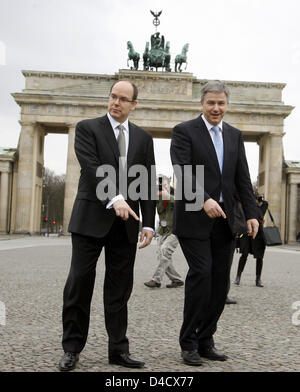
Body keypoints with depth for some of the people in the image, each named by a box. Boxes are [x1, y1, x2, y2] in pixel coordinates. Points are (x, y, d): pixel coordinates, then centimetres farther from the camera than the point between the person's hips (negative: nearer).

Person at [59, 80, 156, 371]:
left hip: (126, 222, 3)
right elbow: (92, 168, -13)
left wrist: (148, 224, 2)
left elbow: (148, 183, 9)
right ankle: (72, 348, 13)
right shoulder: (87, 128, 2)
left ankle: (118, 350, 16)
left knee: (120, 288, 7)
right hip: (92, 217, -3)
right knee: (80, 282, 0)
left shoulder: (143, 138, 12)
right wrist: (115, 199, -27)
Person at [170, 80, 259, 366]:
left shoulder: (235, 136, 15)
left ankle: (205, 340, 19)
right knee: (201, 274, -11)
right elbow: (184, 173, -15)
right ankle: (189, 342, 5)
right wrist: (205, 200, -30)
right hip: (194, 219, -5)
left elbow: (243, 179, 12)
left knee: (220, 281, 5)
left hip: (223, 220, 5)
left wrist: (251, 214, 2)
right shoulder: (184, 131, -2)